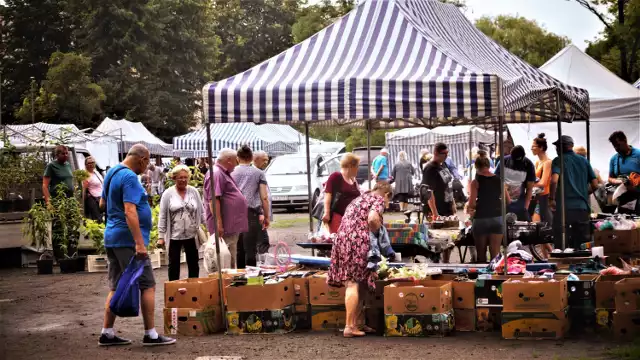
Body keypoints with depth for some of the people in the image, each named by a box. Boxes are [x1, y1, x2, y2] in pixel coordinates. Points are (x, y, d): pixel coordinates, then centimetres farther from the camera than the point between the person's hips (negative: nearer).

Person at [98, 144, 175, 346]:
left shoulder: (112, 173, 14)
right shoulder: (130, 177, -16)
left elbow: (102, 203, 27)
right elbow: (130, 212, -25)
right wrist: (139, 243, -27)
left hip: (112, 238, 10)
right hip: (128, 240, -10)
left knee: (116, 287, 12)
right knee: (147, 285, -4)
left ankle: (107, 334, 14)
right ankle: (150, 335, -3)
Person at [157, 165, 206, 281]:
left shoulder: (194, 191, 3)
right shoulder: (168, 194, -4)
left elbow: (201, 212, 8)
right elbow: (162, 216, -3)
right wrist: (161, 236, -6)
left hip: (191, 235, 2)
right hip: (174, 236, -2)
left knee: (194, 264, 10)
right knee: (174, 265, 7)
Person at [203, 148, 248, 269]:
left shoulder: (224, 173, 20)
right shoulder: (216, 174, -14)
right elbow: (213, 200, -23)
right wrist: (219, 223, -27)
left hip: (233, 227, 11)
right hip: (225, 227, -11)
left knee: (231, 262, 16)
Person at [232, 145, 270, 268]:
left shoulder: (232, 173, 8)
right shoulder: (259, 173, 6)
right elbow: (264, 197, 1)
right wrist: (266, 216, 8)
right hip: (252, 213, -2)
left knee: (238, 248, 9)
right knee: (251, 249, -1)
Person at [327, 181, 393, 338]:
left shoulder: (358, 199, 30)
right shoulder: (379, 199, 4)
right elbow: (372, 219, -16)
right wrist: (379, 231, 3)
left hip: (341, 240, 8)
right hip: (358, 242, -8)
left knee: (352, 283, 12)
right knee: (354, 284, -8)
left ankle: (357, 323, 17)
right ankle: (349, 326, -9)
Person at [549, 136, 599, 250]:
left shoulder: (558, 161, -2)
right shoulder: (584, 161, 12)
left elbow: (554, 181, -20)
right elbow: (595, 185, 9)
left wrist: (552, 199, -9)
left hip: (564, 207, -4)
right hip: (582, 207, 4)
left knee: (560, 245, 1)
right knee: (583, 246, 9)